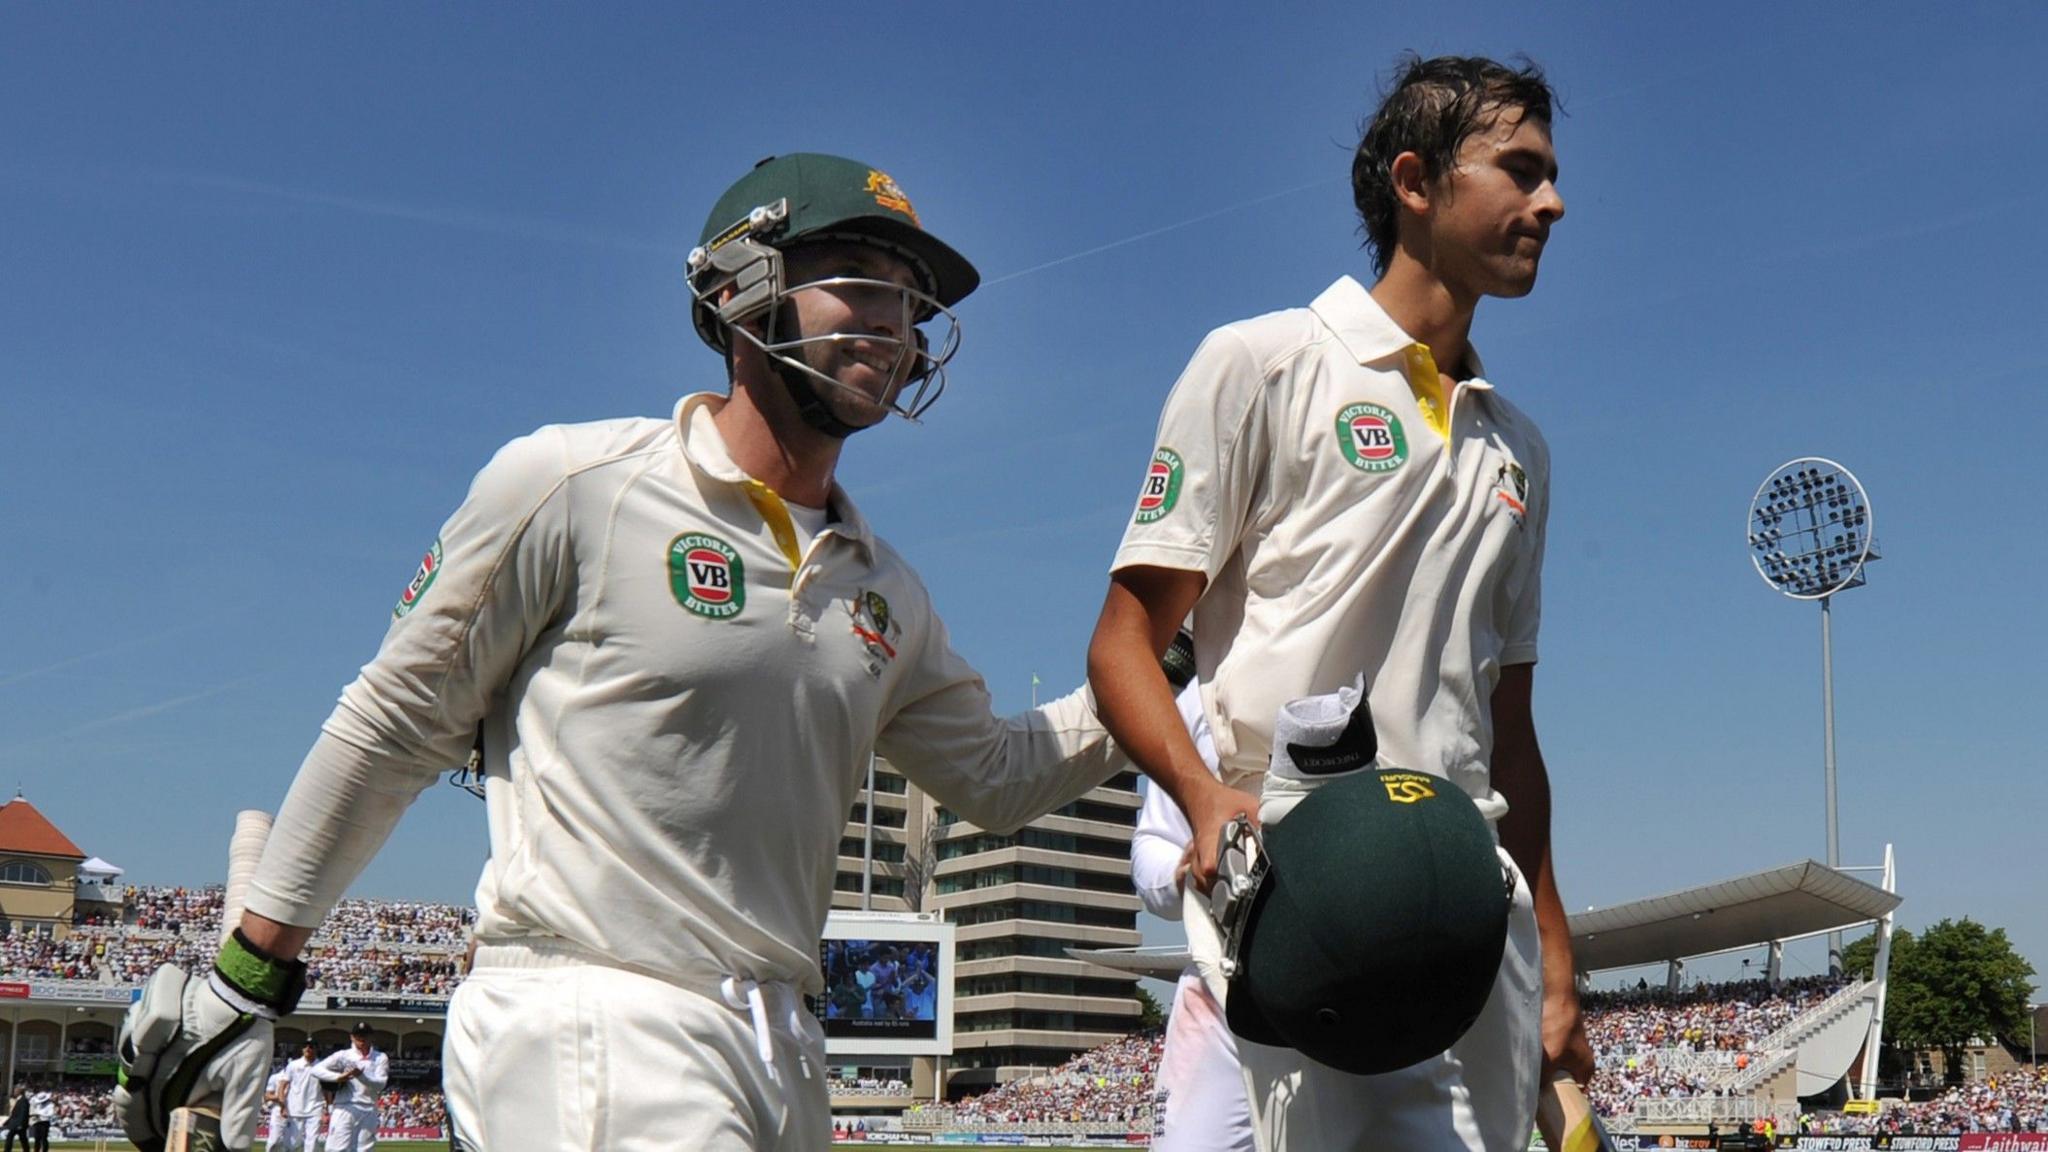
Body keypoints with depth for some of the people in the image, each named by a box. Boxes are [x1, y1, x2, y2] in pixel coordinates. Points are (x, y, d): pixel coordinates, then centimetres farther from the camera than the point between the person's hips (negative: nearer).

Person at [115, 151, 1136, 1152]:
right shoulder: (574, 486, -4)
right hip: (591, 1034, -7)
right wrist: (247, 976, 3)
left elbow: (994, 776, 25)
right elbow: (395, 726, 0)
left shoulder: (882, 591, 15)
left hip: (782, 1056, 7)